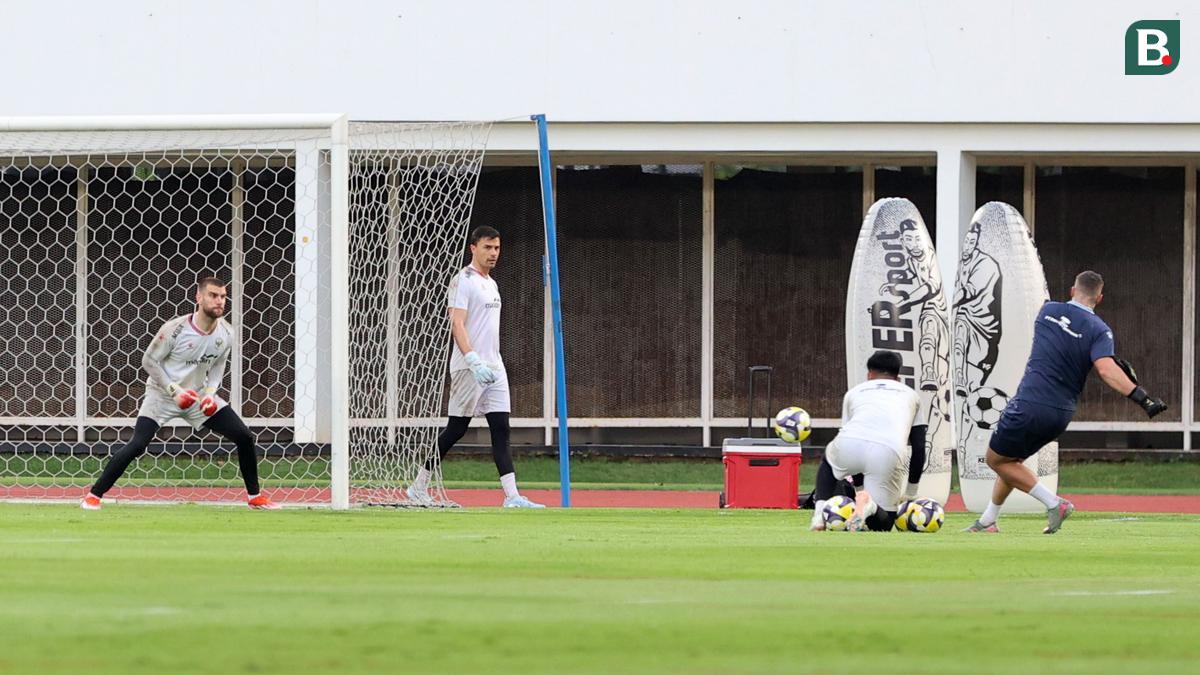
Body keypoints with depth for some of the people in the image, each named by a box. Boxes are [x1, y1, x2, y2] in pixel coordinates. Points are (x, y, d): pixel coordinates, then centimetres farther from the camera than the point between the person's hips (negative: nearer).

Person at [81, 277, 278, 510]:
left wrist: (210, 392, -8)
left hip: (198, 395, 5)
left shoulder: (225, 333, -7)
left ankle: (254, 497, 15)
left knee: (244, 437, -3)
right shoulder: (176, 329, -23)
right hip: (162, 394, -5)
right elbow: (149, 361, -14)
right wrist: (174, 390, -22)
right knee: (137, 445, -22)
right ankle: (93, 496, -11)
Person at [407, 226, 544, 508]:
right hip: (468, 368, -8)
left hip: (493, 368, 8)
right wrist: (474, 362, -28)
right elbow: (457, 325, -19)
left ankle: (512, 496, -9)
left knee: (501, 429, -2)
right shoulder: (463, 281, -9)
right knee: (455, 429, -3)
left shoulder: (491, 284, 18)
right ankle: (419, 487, 9)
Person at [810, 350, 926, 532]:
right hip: (888, 452, -2)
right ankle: (868, 505, -24)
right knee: (883, 522, 12)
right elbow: (919, 448, 29)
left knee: (829, 461, 40)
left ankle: (820, 512, 15)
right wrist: (910, 494, 36)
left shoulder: (853, 392, 34)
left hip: (849, 442, 2)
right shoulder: (910, 395, 34)